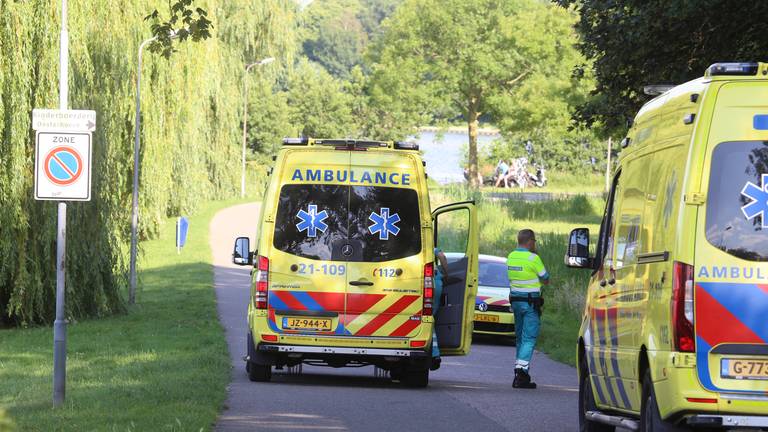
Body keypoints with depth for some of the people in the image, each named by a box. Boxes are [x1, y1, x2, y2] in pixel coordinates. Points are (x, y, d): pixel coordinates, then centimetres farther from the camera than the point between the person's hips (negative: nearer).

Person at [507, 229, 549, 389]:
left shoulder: (511, 257, 7)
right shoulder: (533, 258, -14)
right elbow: (545, 280, -5)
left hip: (515, 300, 7)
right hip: (531, 302, -7)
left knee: (520, 337, 15)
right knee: (529, 338, -7)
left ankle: (520, 371, 15)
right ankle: (521, 371, -17)